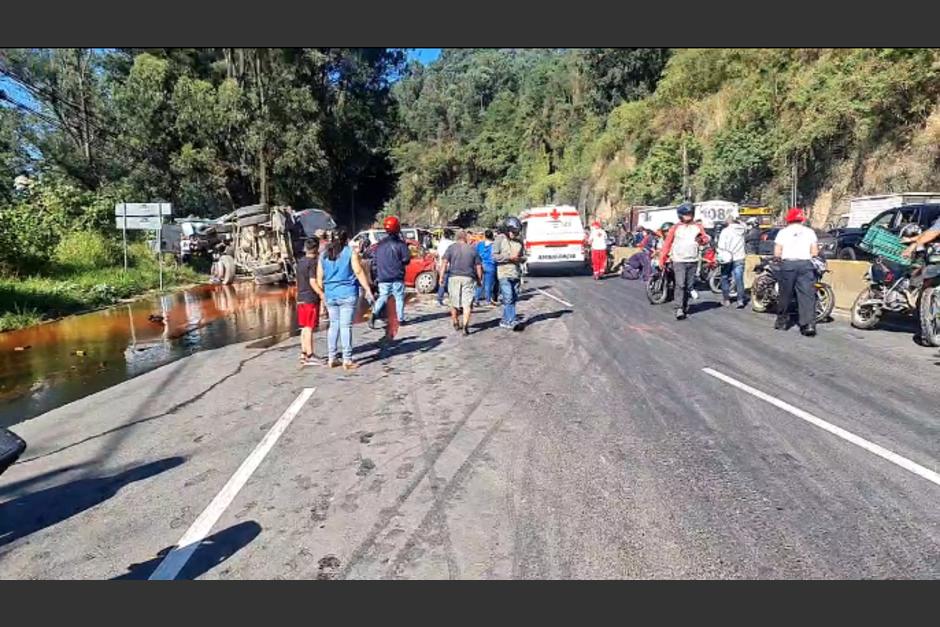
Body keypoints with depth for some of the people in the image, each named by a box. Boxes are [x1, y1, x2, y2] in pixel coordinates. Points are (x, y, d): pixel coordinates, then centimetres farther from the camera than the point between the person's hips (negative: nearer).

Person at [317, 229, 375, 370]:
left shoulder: (324, 255, 10)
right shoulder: (350, 252, -4)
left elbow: (319, 277, 10)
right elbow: (359, 272, -10)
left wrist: (323, 293, 19)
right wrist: (368, 290, -7)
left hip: (330, 295, 4)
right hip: (347, 294, -4)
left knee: (333, 326, 13)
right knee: (346, 326, -3)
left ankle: (331, 358, 16)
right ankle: (347, 361, 0)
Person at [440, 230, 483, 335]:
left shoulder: (451, 247, 3)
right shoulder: (473, 249, 6)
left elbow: (445, 263, -5)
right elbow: (478, 266, 6)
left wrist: (442, 276, -3)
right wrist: (479, 279, 14)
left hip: (454, 277, 1)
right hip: (468, 278, 0)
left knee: (454, 302, 16)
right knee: (467, 303, 0)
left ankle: (456, 324, 28)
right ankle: (465, 326, -10)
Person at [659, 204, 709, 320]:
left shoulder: (698, 227, 9)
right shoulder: (676, 228, -1)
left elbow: (706, 239, 12)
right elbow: (667, 243, -3)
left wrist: (701, 239, -13)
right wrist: (662, 260, -8)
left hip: (693, 261, 4)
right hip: (679, 261, -4)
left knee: (689, 286, 9)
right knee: (680, 285, -13)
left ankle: (685, 306, 22)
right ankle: (679, 309, -14)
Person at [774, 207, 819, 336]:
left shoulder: (783, 232, 6)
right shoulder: (809, 231, 9)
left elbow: (776, 253, 0)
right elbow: (815, 252, 6)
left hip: (788, 264, 0)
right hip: (805, 264, 1)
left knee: (785, 294, 10)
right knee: (807, 295, -3)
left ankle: (781, 322, 21)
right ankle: (809, 325, -12)